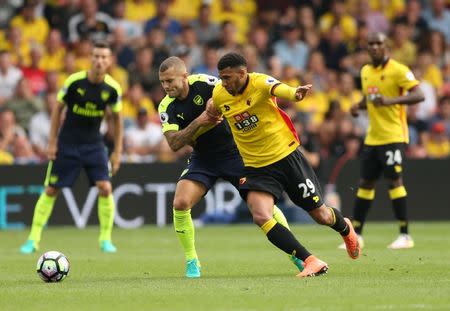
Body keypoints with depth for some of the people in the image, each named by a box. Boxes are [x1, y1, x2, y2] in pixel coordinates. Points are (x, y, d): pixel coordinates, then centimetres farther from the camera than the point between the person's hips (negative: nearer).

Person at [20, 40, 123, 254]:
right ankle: (33, 239, 10)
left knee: (105, 188, -13)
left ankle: (105, 239, 3)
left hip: (94, 144, 1)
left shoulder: (112, 88, -8)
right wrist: (52, 141, -4)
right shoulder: (74, 81, -14)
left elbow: (117, 118, 6)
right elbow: (58, 108, -2)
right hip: (67, 144, -1)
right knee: (51, 190, 0)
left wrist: (117, 151, 5)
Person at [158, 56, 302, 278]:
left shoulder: (203, 84, -17)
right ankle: (191, 262, -1)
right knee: (180, 203, -18)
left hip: (233, 151, -3)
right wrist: (198, 122, -27)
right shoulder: (167, 107, -8)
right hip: (202, 159, 3)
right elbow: (174, 143, -18)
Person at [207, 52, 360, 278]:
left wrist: (294, 93, -66)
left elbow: (278, 89, -45)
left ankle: (345, 228, 46)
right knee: (261, 217, -22)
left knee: (320, 215, 8)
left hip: (285, 156, -3)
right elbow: (214, 113, 21)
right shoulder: (219, 95, -5)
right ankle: (311, 262, -16)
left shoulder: (259, 83, -20)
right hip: (255, 166, 3)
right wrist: (211, 111, -1)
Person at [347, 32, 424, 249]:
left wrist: (391, 100, -31)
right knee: (365, 183, 9)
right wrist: (358, 106, 5)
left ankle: (405, 235, -7)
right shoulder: (366, 71, 13)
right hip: (372, 138, 7)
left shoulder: (398, 70, -10)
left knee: (394, 181, -12)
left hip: (393, 136, -7)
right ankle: (356, 234, 16)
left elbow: (418, 95, -18)